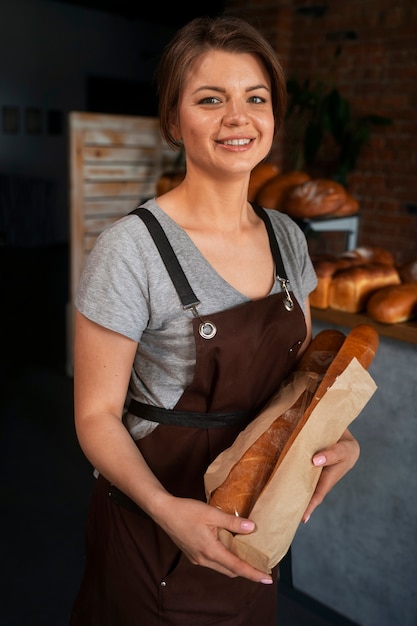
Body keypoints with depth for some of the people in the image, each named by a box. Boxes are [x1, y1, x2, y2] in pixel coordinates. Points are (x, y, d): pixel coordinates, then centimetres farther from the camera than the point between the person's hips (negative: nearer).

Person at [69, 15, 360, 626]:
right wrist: (167, 509, -32)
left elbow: (302, 368, 8)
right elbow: (97, 416, -17)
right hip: (155, 522, -5)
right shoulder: (132, 247, -21)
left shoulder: (286, 235, -2)